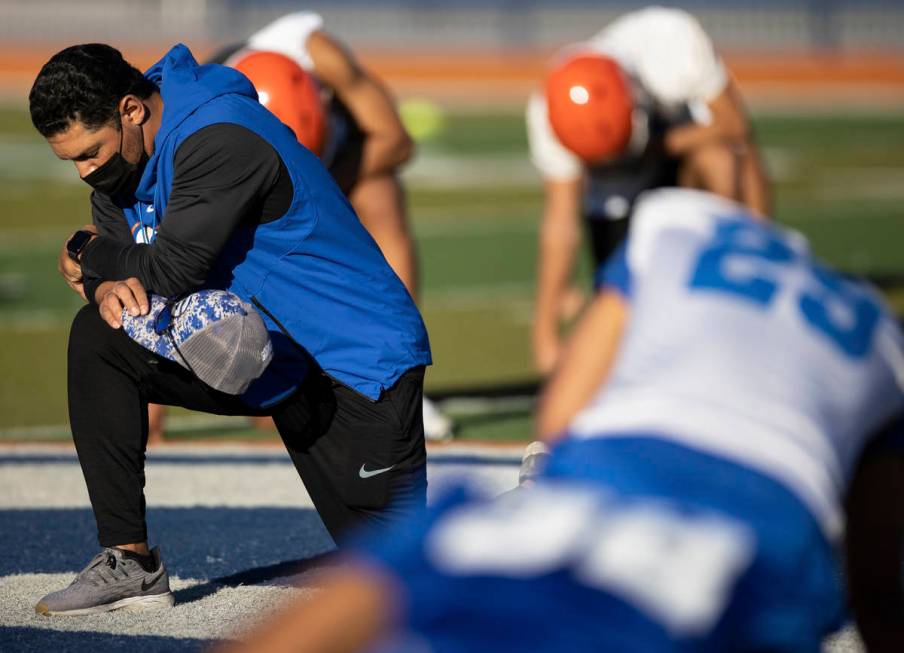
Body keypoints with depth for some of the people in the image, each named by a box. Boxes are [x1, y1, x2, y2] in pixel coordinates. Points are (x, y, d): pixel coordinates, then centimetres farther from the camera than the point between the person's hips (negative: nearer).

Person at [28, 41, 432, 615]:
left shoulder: (220, 139, -26)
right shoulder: (122, 151, 2)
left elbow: (175, 268, -28)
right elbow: (105, 244, 3)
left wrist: (90, 259, -10)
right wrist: (107, 284, -22)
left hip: (356, 363, -8)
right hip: (256, 354, 8)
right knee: (97, 339, -10)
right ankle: (130, 563, -8)